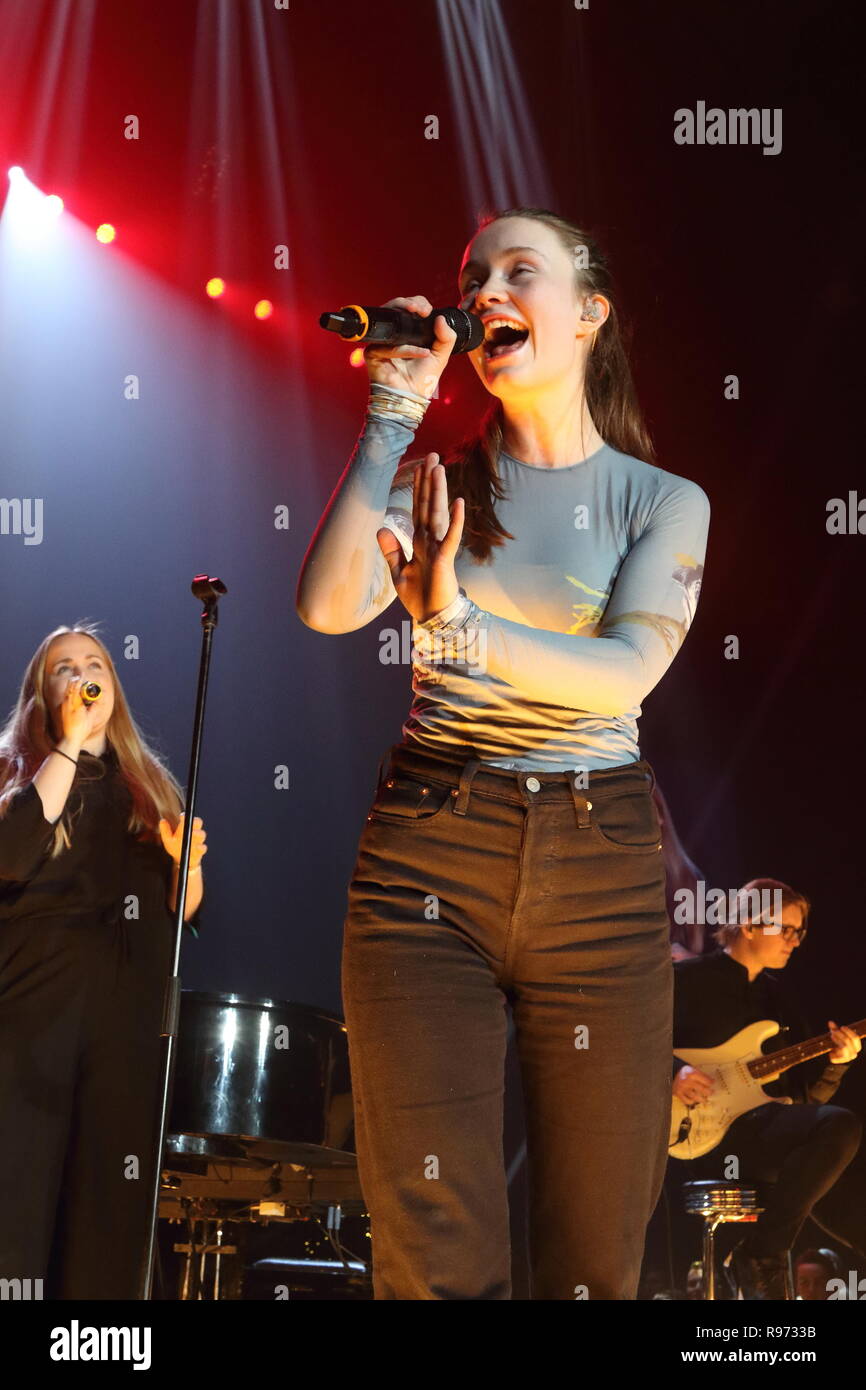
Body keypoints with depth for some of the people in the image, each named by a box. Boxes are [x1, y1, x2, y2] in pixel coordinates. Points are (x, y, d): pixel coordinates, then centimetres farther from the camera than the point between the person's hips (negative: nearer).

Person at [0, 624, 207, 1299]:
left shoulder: (152, 784, 18)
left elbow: (185, 910, 17)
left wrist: (186, 859, -4)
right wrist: (69, 745, -10)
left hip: (132, 1014, 3)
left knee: (113, 1198, 0)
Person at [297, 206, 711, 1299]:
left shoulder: (664, 502, 6)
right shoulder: (432, 482, 9)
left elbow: (628, 671, -11)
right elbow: (328, 606, -9)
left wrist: (463, 633, -26)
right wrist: (392, 417, -5)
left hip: (600, 860, 0)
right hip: (428, 850, 0)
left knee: (599, 1259, 5)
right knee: (431, 1258, -2)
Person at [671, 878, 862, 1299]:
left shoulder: (775, 995, 21)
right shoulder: (687, 978, 3)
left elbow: (805, 1095, 18)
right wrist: (672, 1071, -19)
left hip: (764, 1135, 6)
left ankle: (762, 1256, -19)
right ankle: (762, 1260, -19)